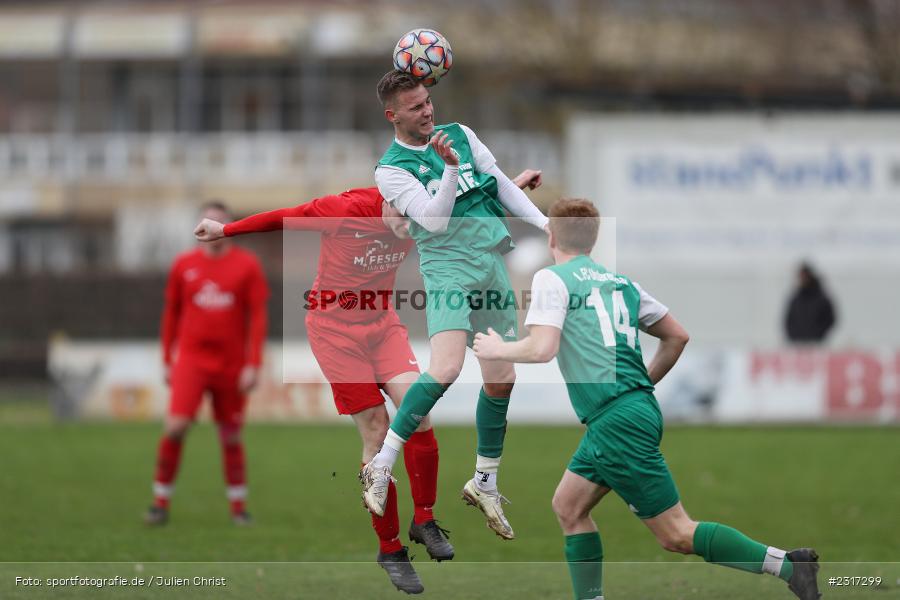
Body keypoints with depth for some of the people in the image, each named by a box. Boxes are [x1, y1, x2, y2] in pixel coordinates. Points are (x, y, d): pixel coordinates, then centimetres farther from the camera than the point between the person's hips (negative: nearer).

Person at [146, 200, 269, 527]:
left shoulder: (247, 265, 1)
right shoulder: (184, 265, 5)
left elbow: (257, 316, 0)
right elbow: (171, 314, 12)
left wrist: (253, 364, -7)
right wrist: (167, 360, 11)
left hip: (232, 363, 0)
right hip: (191, 360, 0)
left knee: (231, 437, 6)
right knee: (175, 427, -14)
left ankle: (238, 506, 17)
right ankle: (161, 502, -4)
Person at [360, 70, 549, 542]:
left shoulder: (460, 134, 10)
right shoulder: (391, 169, -5)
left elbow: (503, 185, 19)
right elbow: (434, 220, -17)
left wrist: (545, 223, 13)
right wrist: (450, 167, -29)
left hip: (492, 263, 6)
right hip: (447, 267, -6)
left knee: (501, 380, 7)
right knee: (445, 369, -25)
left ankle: (485, 483, 22)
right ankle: (381, 467, -15)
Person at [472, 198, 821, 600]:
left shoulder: (552, 279, -4)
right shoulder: (620, 281, 16)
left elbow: (541, 349, -16)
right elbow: (677, 337, 18)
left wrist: (498, 349, 3)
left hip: (617, 423, -9)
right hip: (639, 409, 9)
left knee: (675, 534, -8)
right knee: (568, 506, 19)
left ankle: (787, 565, -13)